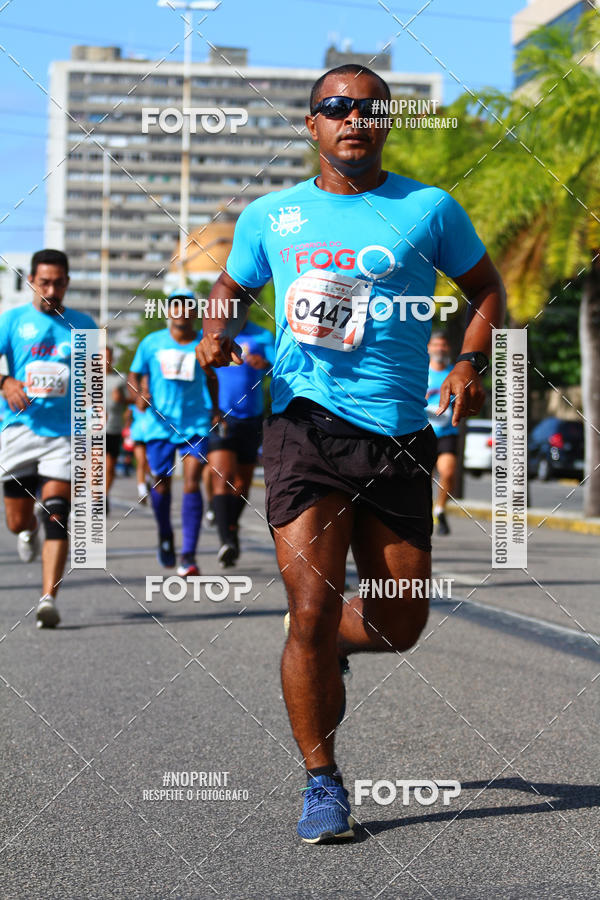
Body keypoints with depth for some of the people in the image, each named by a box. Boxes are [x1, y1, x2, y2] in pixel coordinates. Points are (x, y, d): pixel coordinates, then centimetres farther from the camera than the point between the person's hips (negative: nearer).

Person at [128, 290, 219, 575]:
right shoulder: (152, 343, 4)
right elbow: (135, 375, 10)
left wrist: (215, 409, 14)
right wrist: (139, 395, -10)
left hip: (196, 424, -1)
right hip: (160, 422, 1)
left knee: (192, 483, -13)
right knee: (161, 484, 8)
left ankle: (188, 556, -14)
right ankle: (165, 536, 38)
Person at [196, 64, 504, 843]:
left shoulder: (428, 209, 6)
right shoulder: (269, 217, 9)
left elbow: (486, 288, 16)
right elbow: (232, 288, 25)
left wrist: (471, 363, -1)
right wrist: (219, 328, 2)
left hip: (399, 437, 1)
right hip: (305, 426, -1)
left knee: (400, 624, 6)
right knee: (312, 607, -12)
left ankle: (326, 644, 42)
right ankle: (322, 784, 4)